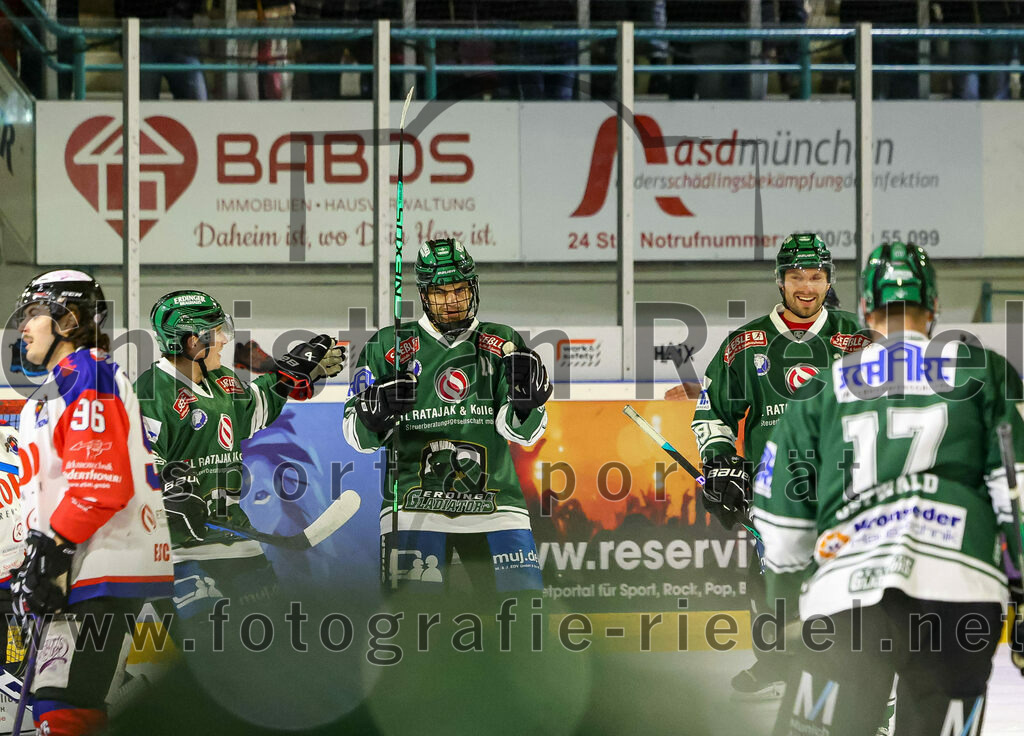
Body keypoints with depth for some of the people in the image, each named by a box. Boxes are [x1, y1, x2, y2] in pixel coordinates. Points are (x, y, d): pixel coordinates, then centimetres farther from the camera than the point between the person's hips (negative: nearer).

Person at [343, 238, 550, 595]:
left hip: (493, 507, 2)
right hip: (415, 507, -2)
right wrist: (375, 414, -17)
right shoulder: (389, 346, 6)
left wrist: (526, 401, -20)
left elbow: (523, 432, 2)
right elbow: (359, 437, 5)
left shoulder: (502, 344, 10)